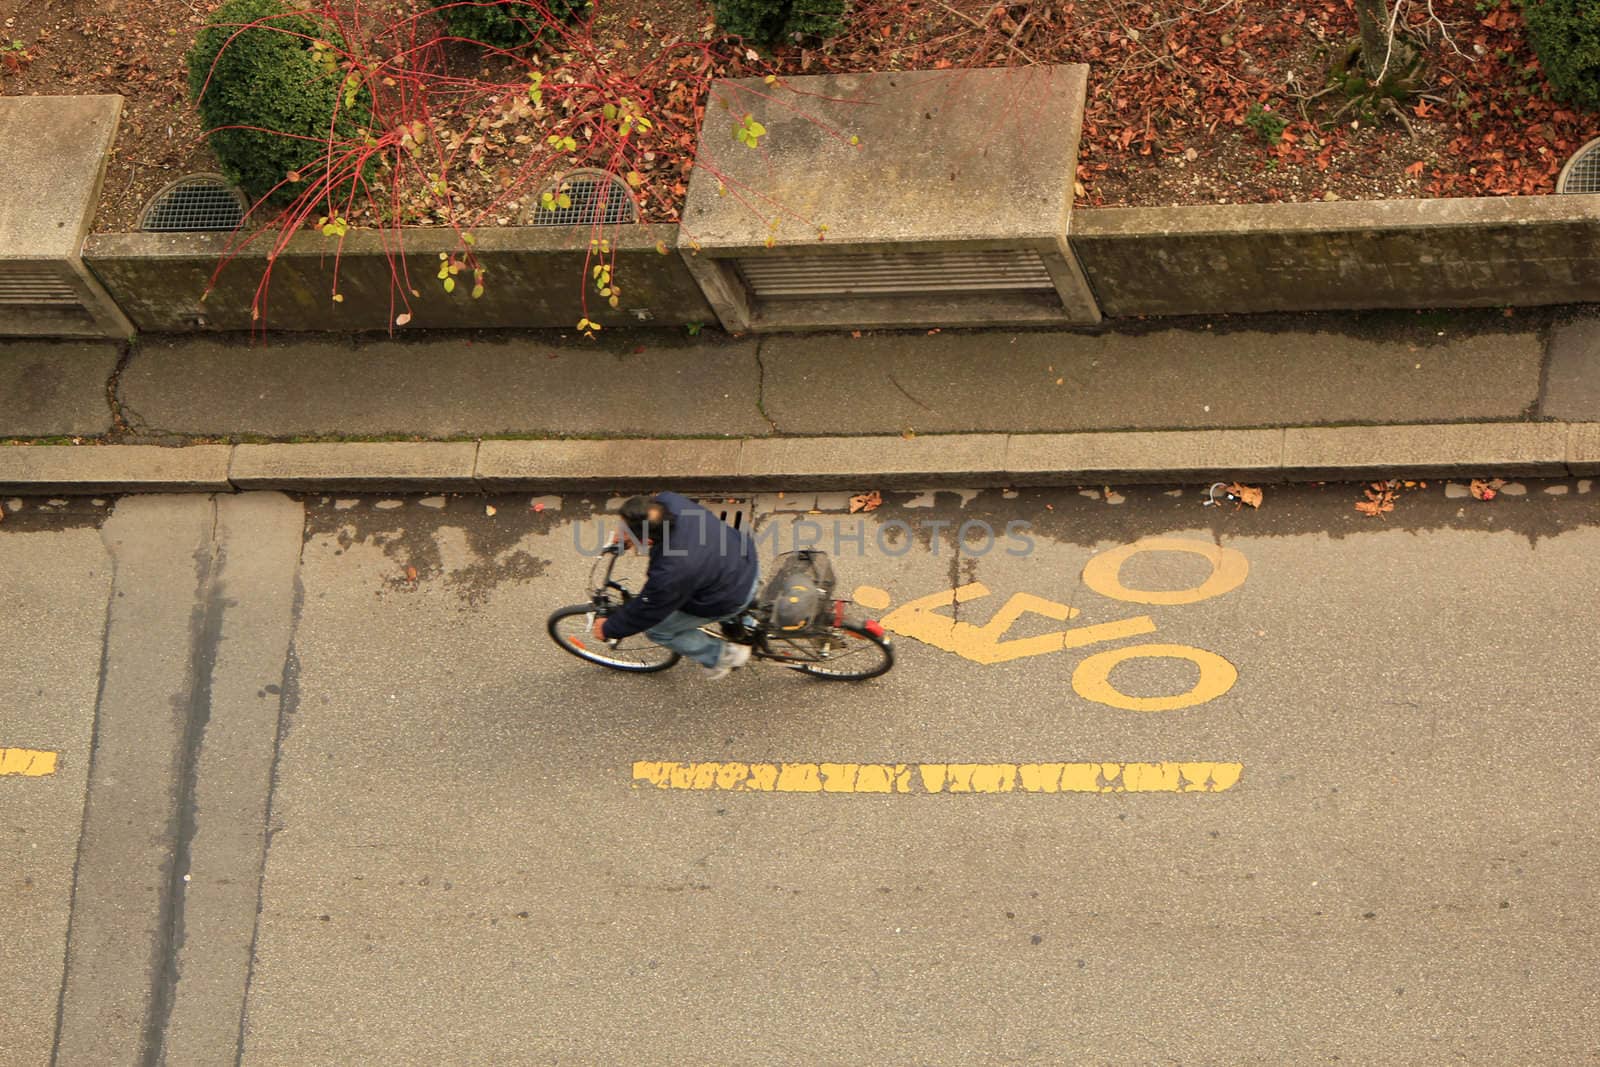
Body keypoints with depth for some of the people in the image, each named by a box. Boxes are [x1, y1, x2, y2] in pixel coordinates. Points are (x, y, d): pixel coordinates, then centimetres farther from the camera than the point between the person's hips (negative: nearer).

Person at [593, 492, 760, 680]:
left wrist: (609, 629, -3)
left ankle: (723, 656, 18)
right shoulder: (668, 501, -23)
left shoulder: (669, 575, -39)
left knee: (656, 629, 7)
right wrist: (627, 534, 1)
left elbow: (644, 614, -20)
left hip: (732, 599, -7)